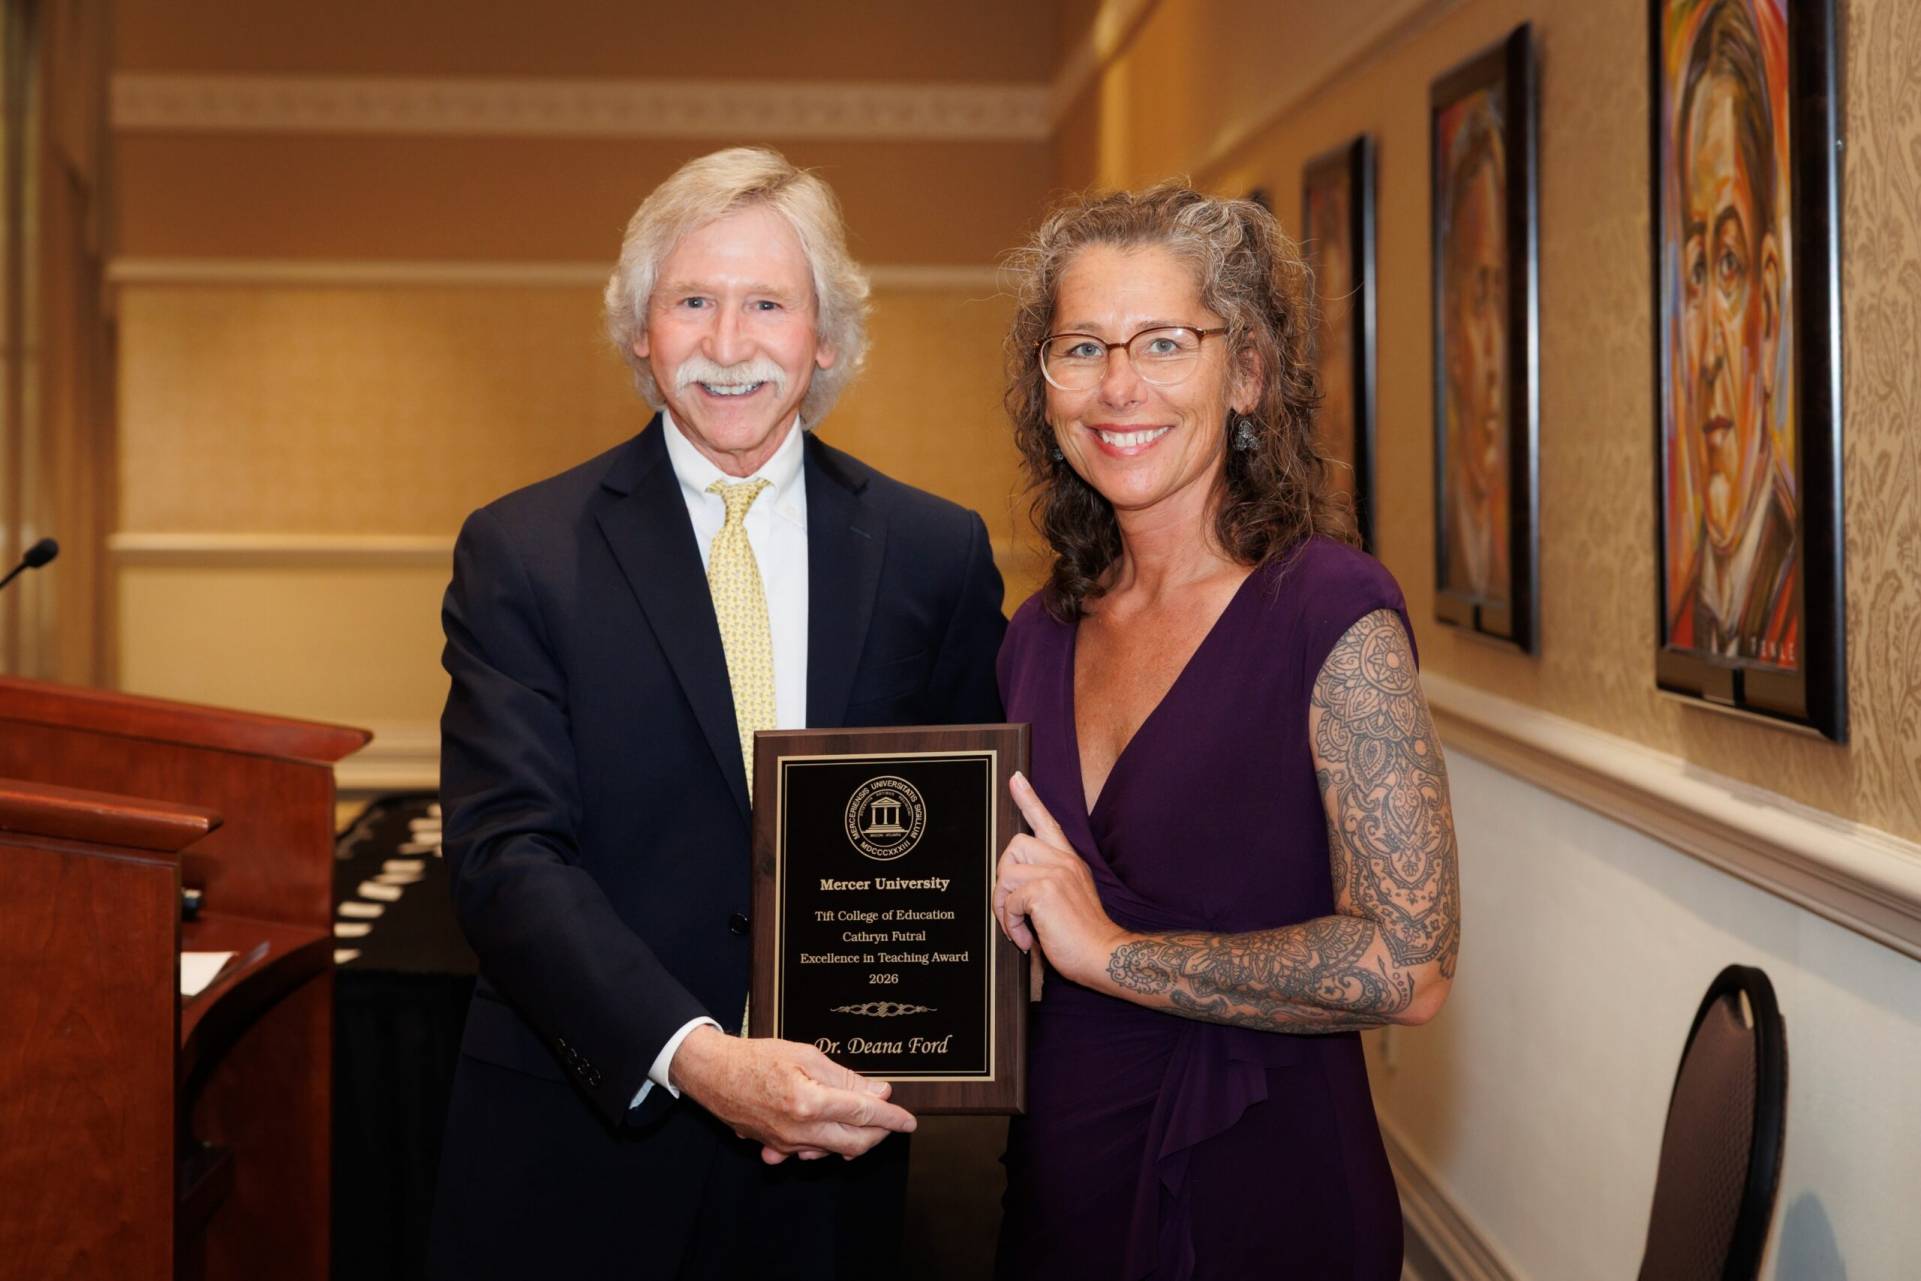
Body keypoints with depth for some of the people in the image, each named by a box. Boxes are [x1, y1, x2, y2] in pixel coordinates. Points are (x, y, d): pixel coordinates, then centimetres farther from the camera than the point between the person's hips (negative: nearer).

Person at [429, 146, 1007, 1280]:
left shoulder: (940, 554, 2)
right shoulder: (521, 553, -4)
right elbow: (509, 854, -12)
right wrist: (695, 1058, -25)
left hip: (834, 1158, 2)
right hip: (581, 1157, -1)